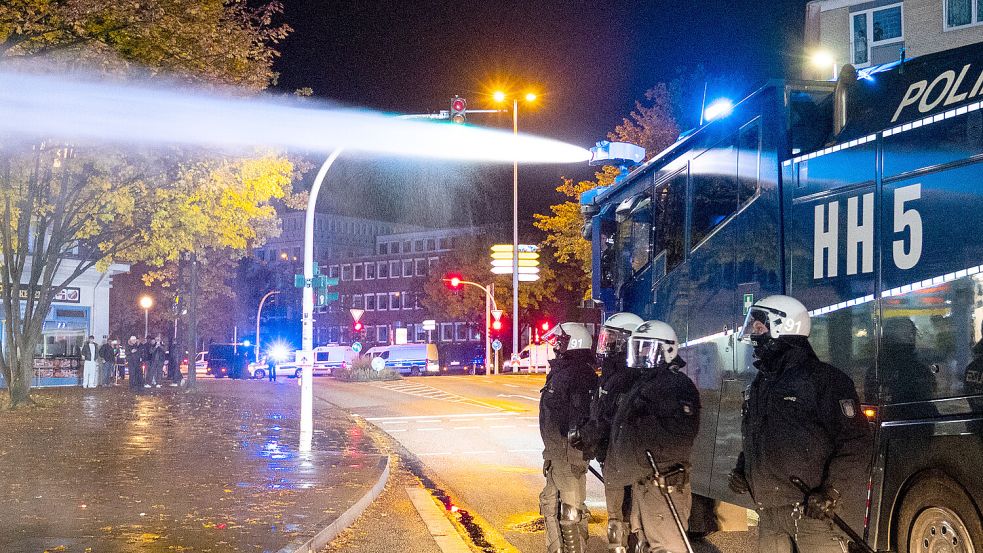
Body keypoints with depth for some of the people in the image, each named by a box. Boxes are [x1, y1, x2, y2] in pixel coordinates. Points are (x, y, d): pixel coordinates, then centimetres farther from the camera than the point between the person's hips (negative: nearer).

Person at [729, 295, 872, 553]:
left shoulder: (824, 379, -8)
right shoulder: (759, 385, 18)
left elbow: (854, 442, -13)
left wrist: (833, 492, -21)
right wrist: (741, 470, 14)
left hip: (812, 509, -8)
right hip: (768, 512, 8)